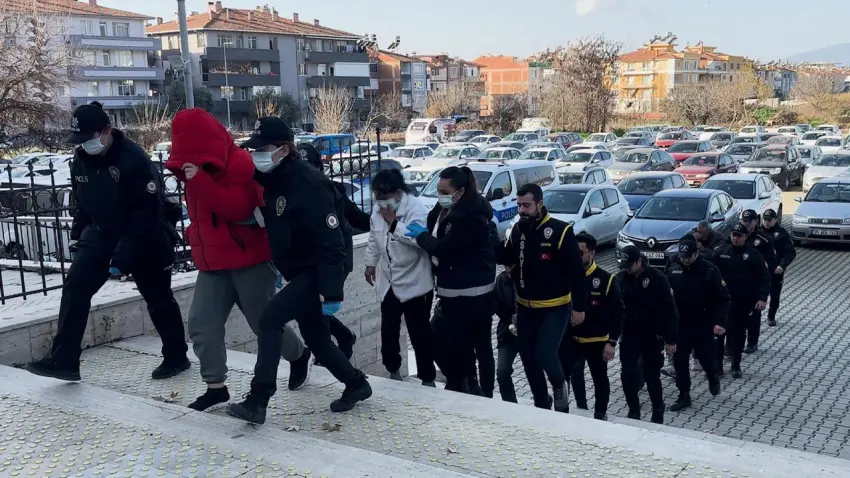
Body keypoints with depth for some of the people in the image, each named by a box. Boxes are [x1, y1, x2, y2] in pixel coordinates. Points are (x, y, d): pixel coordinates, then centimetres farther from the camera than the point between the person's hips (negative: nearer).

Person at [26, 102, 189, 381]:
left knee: (158, 300, 7)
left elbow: (148, 213, -24)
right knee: (75, 287, -10)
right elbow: (82, 202, 14)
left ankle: (176, 357, 26)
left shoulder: (134, 160, -25)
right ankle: (63, 361, -5)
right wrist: (77, 236, 11)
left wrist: (123, 254, -26)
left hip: (145, 240, -6)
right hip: (101, 235, 6)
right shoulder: (81, 158, -3)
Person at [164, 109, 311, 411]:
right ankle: (216, 386, 8)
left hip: (250, 260, -7)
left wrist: (199, 180, -32)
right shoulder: (194, 168, 10)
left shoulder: (240, 163, -16)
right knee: (201, 324, -3)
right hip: (212, 263, 7)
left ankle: (300, 356, 33)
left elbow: (239, 208, -29)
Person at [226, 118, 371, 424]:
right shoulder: (271, 181, 4)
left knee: (270, 319, -18)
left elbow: (331, 242, -26)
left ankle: (257, 401, -14)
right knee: (315, 337, 15)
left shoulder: (309, 186, -23)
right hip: (299, 272, 9)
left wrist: (332, 292, -28)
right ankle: (356, 384, 34)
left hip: (318, 272, -9)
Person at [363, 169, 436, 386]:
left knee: (419, 333, 3)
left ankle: (427, 378, 17)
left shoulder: (416, 209, -19)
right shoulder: (378, 209, 4)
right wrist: (370, 263, 17)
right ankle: (393, 370, 33)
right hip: (389, 282, 7)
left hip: (414, 283, -6)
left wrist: (394, 223, -28)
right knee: (388, 330, 13)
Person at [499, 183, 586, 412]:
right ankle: (541, 403, 31)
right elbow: (507, 259, 14)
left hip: (555, 308, -6)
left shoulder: (560, 231, -16)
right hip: (525, 307, 6)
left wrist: (579, 306, -12)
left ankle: (559, 385, 17)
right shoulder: (517, 230, 1)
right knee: (528, 359, 11)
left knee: (544, 355, -16)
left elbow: (576, 271, -13)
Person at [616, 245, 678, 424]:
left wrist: (670, 339, -10)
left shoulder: (657, 278, -13)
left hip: (653, 337, -3)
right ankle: (633, 410, 20)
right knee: (627, 374, 2)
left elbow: (669, 310, -10)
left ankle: (658, 412, 24)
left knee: (652, 376, 6)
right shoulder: (621, 278, -3)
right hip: (629, 336, 3)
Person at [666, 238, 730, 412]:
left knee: (706, 357, 12)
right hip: (680, 324, 3)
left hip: (703, 325, -3)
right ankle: (684, 396, 16)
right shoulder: (673, 269, -3)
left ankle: (713, 378, 45)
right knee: (679, 360, 4)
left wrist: (720, 321, -20)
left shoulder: (710, 271, -13)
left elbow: (724, 299, -11)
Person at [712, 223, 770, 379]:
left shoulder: (754, 255, -2)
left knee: (738, 334, 8)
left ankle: (736, 366, 20)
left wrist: (762, 298, -12)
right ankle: (717, 365, 12)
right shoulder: (721, 252, 1)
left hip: (743, 303, -1)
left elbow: (764, 279, -2)